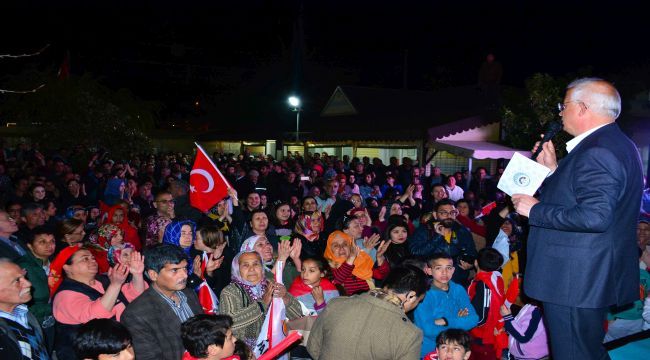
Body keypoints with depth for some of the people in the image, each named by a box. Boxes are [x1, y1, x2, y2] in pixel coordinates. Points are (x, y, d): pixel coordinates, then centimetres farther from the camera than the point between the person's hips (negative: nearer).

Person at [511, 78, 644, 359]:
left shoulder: (597, 151, -21)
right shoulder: (616, 144, 13)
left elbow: (594, 216, -31)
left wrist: (535, 209, -21)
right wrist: (553, 170, 10)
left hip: (574, 282, -11)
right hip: (592, 279, 11)